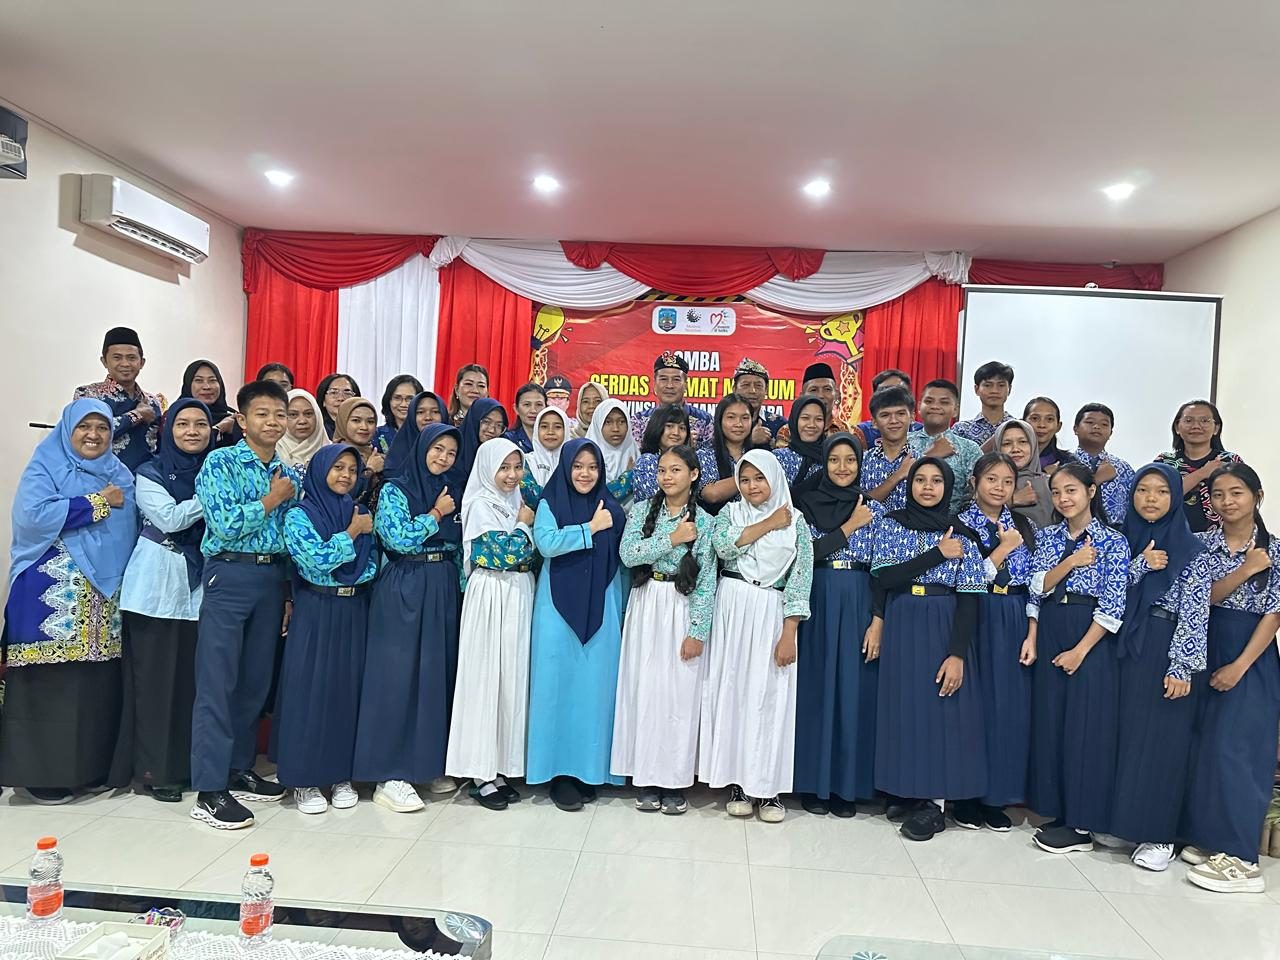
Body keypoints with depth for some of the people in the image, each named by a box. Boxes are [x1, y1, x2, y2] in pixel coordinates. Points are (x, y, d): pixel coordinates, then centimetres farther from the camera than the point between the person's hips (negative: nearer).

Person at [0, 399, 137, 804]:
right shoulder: (45, 467, 1)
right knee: (53, 684, -3)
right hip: (55, 596, -5)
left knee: (100, 683, 6)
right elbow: (35, 516, -16)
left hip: (107, 595, 5)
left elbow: (131, 527, 16)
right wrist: (97, 503, -12)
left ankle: (94, 765, 16)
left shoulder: (120, 474, 16)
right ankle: (45, 772, 8)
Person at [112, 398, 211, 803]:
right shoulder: (150, 473, 1)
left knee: (194, 675, 4)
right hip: (158, 584, -3)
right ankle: (154, 768, 10)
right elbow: (169, 517, -14)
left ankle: (190, 762, 16)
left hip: (202, 584, 3)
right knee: (156, 676, 1)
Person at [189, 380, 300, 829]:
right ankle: (209, 790, 2)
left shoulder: (291, 475, 12)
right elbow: (225, 525, -16)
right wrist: (272, 501, -6)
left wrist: (290, 593, 10)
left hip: (273, 577, 5)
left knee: (256, 680, 11)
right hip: (230, 576, -5)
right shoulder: (220, 463, -4)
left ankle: (240, 770, 25)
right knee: (218, 683, -3)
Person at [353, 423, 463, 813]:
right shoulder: (395, 489, -2)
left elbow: (459, 546, 14)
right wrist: (436, 514, -6)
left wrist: (461, 589, 5)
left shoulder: (453, 492, 13)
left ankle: (430, 763, 19)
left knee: (439, 673, 7)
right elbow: (398, 539, -15)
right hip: (404, 590, -5)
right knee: (398, 676, -5)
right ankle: (390, 776, 1)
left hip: (444, 590, 5)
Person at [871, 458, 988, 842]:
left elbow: (969, 598, -4)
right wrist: (937, 554, -12)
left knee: (942, 708, -2)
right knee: (905, 706, 3)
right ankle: (910, 792, 15)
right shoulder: (891, 525, 3)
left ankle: (931, 800, 8)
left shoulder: (961, 535, 1)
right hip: (903, 627, 1)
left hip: (945, 627, -1)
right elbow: (885, 578, -10)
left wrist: (958, 653, -13)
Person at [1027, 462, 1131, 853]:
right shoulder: (1046, 537, 10)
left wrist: (1081, 649, -15)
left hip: (1091, 638, -5)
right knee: (1049, 722, 7)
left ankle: (1081, 824, 7)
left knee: (1085, 726, -2)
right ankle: (1058, 813, 19)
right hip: (1049, 634, 5)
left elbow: (1113, 605, -9)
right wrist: (1071, 563, -14)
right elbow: (1039, 586, 0)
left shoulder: (1113, 541, -4)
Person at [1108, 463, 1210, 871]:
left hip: (1167, 652, -4)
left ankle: (1158, 834, 9)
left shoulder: (1191, 549, -3)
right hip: (1125, 648, 4)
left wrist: (1182, 667, -14)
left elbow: (1196, 614, -8)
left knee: (1161, 738, 0)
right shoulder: (1123, 540, 9)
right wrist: (1140, 565, -12)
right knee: (1123, 733, 7)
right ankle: (1121, 820, 18)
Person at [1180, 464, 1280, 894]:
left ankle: (1240, 858, -1)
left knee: (1234, 748, -7)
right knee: (1205, 746, 7)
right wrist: (1245, 570, -19)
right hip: (1206, 650, 4)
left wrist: (1239, 666, -14)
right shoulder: (1201, 544, 4)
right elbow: (1204, 598, -5)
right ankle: (1209, 838, 19)